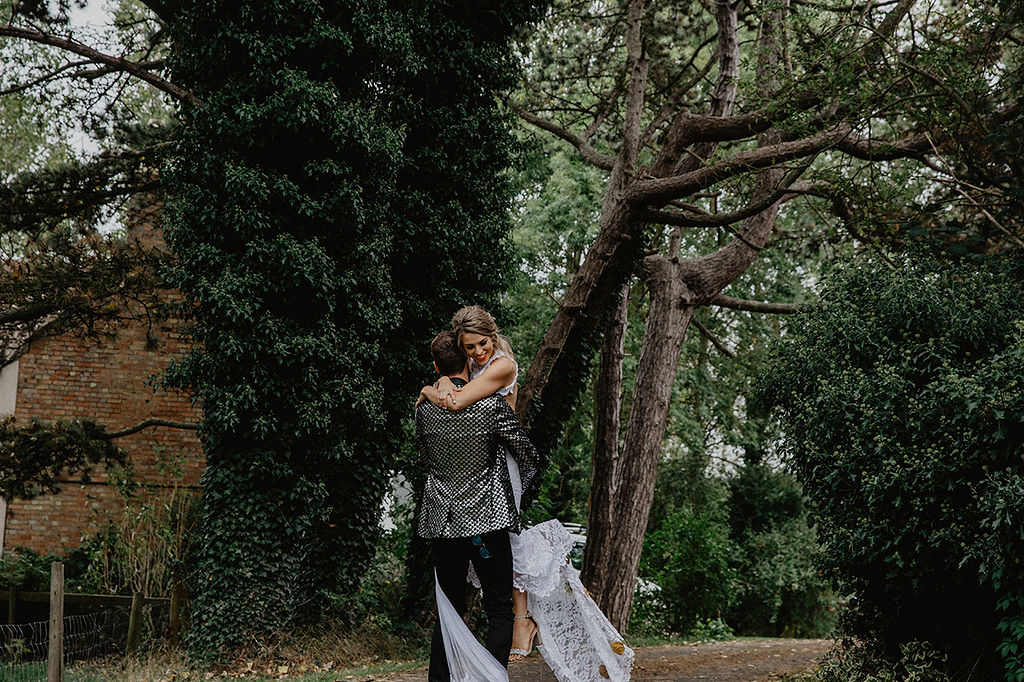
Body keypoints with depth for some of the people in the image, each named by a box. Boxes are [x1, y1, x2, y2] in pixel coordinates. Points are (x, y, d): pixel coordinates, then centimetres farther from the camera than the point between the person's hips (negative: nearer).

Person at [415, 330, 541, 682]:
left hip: (442, 522, 4)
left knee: (449, 611, 14)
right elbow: (529, 456, -3)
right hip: (486, 521, -4)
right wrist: (520, 481, 18)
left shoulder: (425, 409, 1)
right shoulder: (492, 405, -11)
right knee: (500, 612, 3)